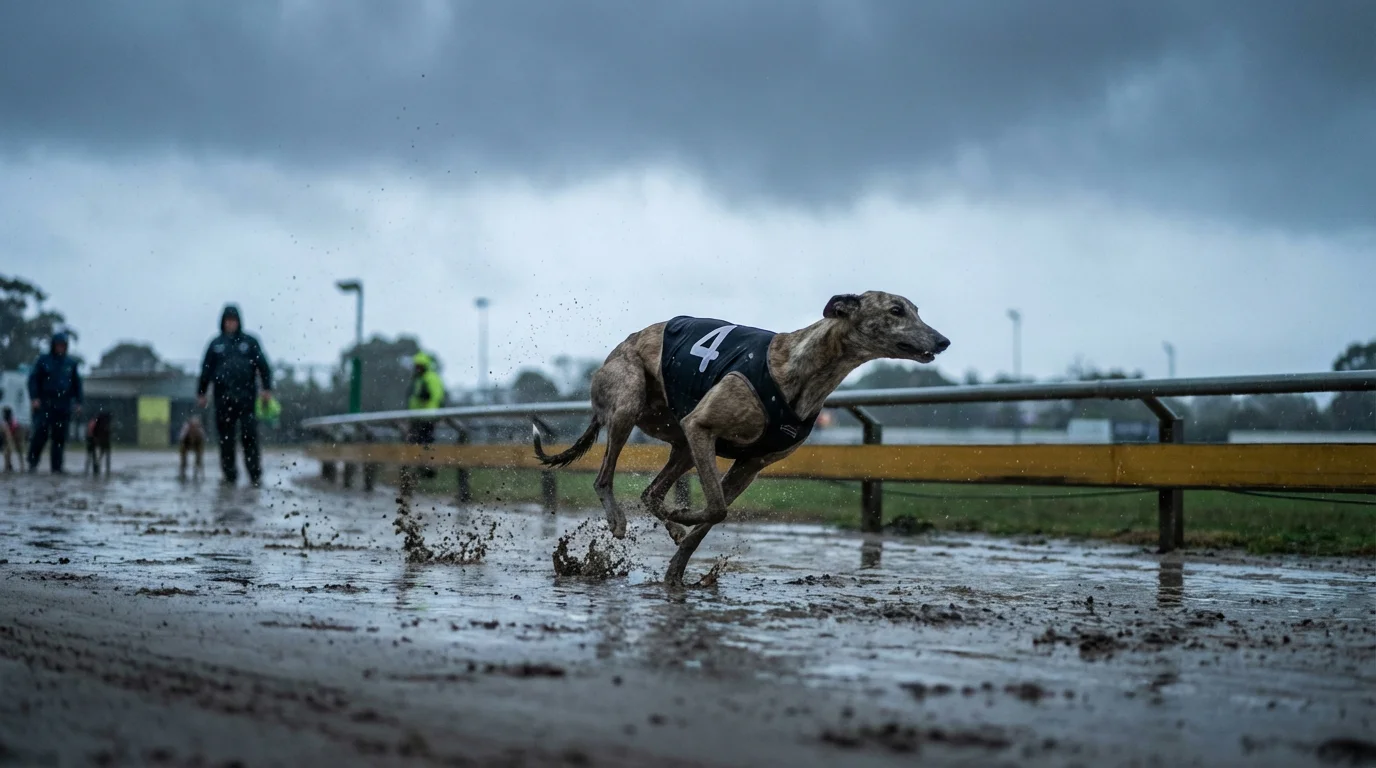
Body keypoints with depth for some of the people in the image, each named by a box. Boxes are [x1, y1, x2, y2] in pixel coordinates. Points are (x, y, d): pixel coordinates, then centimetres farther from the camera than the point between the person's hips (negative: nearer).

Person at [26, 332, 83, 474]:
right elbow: (33, 379, 1)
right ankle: (32, 462, 0)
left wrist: (78, 402, 8)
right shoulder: (44, 360, 3)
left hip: (63, 405, 3)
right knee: (41, 433, -12)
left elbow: (77, 383, 16)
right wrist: (34, 397, -10)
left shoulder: (70, 363, 11)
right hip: (45, 404, -3)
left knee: (60, 437, 1)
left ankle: (56, 467, 5)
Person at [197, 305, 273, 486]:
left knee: (250, 436, -5)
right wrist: (201, 393, 10)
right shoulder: (216, 344, 12)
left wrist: (267, 388, -6)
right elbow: (206, 370, 13)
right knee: (226, 438, 4)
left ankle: (255, 475, -3)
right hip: (223, 398, 2)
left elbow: (263, 365, 3)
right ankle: (229, 474, 10)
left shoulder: (249, 342, 8)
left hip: (246, 396, -2)